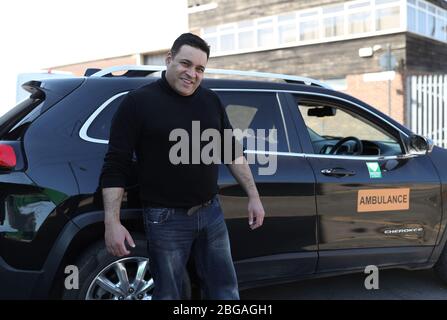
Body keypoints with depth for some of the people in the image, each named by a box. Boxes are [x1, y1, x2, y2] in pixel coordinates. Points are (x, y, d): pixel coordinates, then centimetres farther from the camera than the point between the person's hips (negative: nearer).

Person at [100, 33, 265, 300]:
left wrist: (253, 196, 8)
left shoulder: (211, 100, 7)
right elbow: (115, 166, -11)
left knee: (226, 290, 14)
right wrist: (112, 222, -17)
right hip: (166, 219, -5)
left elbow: (232, 150, 14)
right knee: (168, 294, 8)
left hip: (211, 212, 5)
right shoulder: (139, 102, -9)